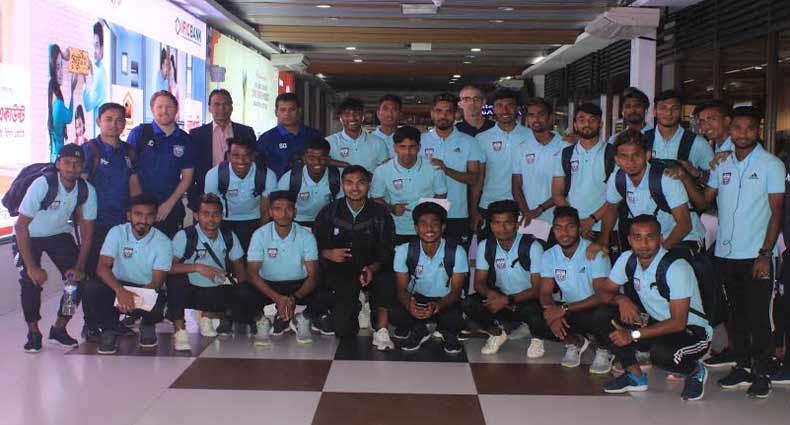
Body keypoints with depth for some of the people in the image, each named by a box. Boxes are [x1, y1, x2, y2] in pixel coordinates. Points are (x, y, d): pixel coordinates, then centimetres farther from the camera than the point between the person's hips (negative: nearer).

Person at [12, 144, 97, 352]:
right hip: (29, 235, -4)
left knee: (78, 278, -10)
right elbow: (21, 225, -27)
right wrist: (31, 266, -28)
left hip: (59, 235, 4)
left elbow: (87, 230, -8)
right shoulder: (42, 185, -30)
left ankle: (59, 329, 9)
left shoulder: (87, 190, -18)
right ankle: (33, 332, 0)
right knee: (31, 281, -20)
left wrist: (80, 267, -15)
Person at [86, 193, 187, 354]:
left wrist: (135, 298, -37)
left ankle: (148, 325, 5)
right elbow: (102, 267, -20)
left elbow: (157, 282, -16)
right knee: (92, 287, -29)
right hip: (120, 288, 1)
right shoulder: (117, 233, -9)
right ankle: (109, 330, -5)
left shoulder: (163, 242, -12)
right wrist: (120, 291, -39)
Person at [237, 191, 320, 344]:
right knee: (242, 293, -32)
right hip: (267, 286, -1)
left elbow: (313, 275, -13)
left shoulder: (306, 237, -9)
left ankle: (303, 319, 3)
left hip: (298, 286, 1)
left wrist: (294, 298, -33)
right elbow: (252, 273, -15)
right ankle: (261, 321, 0)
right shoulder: (260, 235, -10)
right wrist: (277, 298, -30)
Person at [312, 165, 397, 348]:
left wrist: (372, 269, -24)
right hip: (339, 273, 0)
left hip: (372, 271, 0)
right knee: (343, 329, -18)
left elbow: (386, 251, -5)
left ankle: (381, 329, -13)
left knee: (388, 280, -37)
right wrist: (328, 254, -17)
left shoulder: (380, 214, -1)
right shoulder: (329, 213, 2)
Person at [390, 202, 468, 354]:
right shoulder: (404, 251, -13)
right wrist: (409, 305, -36)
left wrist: (437, 306, -38)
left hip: (445, 301, -1)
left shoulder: (457, 252, -17)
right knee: (395, 314, -30)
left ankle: (448, 333, 6)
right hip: (417, 299, 1)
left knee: (454, 319, -35)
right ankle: (418, 331, 7)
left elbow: (456, 291, -15)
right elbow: (402, 288, -10)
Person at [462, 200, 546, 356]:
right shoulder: (485, 246, -5)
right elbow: (479, 283, -3)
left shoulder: (532, 246, -17)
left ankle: (537, 338, 0)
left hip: (527, 299, -3)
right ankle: (497, 333, 7)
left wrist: (507, 300, -30)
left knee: (533, 309, -38)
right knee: (468, 304, -23)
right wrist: (491, 294, -27)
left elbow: (538, 288, -18)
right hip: (500, 297, 3)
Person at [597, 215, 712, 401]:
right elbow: (604, 291, 4)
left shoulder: (676, 267, -26)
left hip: (693, 331, -6)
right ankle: (635, 376, 2)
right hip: (656, 323, 6)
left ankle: (696, 371, -1)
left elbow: (679, 322, -27)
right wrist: (620, 299, -20)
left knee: (661, 352, -36)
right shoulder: (627, 260, -7)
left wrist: (634, 335, -31)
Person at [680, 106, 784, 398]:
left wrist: (765, 254, -13)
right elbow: (703, 201, 10)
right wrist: (685, 178, -6)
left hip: (756, 255, -5)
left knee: (758, 315, -3)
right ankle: (743, 367, 22)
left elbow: (777, 212, -7)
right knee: (737, 314, 12)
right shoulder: (722, 165, 11)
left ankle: (762, 374, 7)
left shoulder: (771, 165, -3)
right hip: (726, 253, 5)